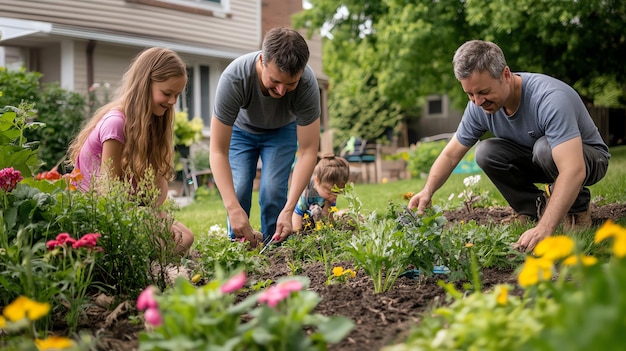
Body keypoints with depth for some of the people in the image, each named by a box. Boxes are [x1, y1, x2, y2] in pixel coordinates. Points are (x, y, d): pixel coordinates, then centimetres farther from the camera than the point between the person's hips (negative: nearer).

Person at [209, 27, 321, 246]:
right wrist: (233, 208, -47)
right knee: (237, 189, -15)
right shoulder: (233, 78, -41)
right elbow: (218, 150, -37)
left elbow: (308, 150, -32)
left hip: (282, 131, 0)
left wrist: (289, 209, -41)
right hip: (241, 130, 0)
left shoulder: (307, 83, -38)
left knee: (273, 191, -17)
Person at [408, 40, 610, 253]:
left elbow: (574, 170, -45)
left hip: (588, 157, -5)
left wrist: (544, 229, -56)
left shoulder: (550, 99, -37)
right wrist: (427, 192, -28)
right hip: (537, 161, 5)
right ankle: (535, 209, -2)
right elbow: (450, 155, -8)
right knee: (486, 152, -20)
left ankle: (578, 208, -9)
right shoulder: (478, 106, -17)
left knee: (545, 147, -36)